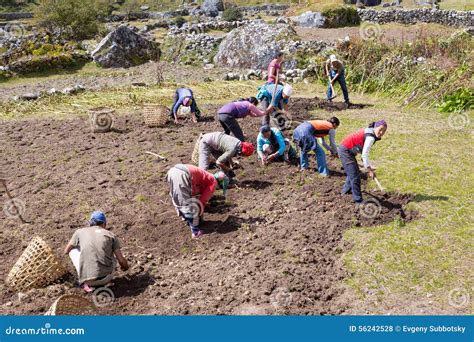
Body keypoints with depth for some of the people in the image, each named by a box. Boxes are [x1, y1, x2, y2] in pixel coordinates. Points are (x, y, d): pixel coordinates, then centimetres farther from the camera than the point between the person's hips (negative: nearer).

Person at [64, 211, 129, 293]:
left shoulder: (80, 232, 13)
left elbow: (66, 251, 26)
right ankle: (107, 281, 11)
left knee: (73, 250, 23)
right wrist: (125, 266, 33)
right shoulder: (111, 235, 11)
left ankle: (86, 283, 7)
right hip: (105, 277, 2)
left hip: (87, 278, -1)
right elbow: (122, 261, 8)